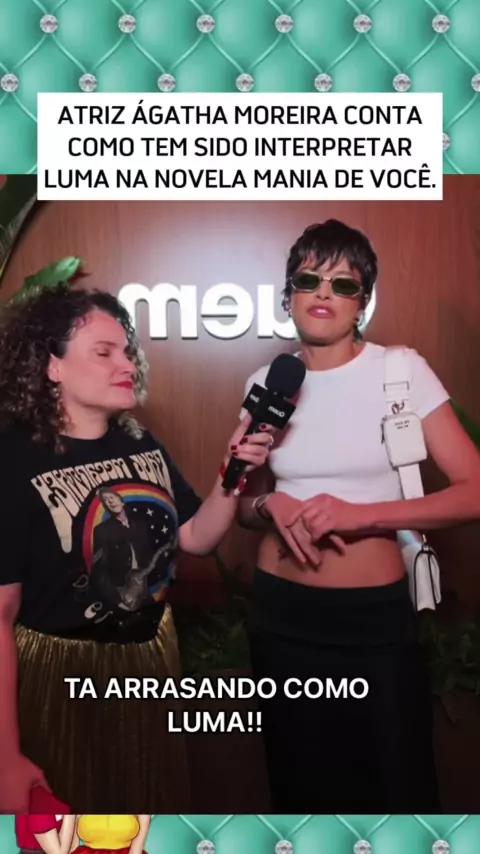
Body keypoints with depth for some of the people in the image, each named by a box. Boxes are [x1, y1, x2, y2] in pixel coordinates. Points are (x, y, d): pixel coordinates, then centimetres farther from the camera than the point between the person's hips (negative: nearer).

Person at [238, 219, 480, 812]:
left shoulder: (401, 370, -8)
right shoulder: (266, 383, 2)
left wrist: (360, 514, -22)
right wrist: (271, 506, -10)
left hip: (377, 614, -3)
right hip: (282, 613, 3)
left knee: (397, 785, 11)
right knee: (302, 782, 20)